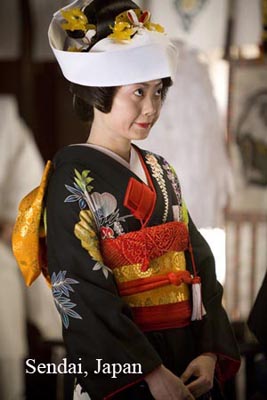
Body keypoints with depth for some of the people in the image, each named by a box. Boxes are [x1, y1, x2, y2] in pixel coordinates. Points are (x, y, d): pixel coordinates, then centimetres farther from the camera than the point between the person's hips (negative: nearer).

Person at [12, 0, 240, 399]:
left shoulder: (161, 173, 9)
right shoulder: (73, 178, -12)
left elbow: (199, 266, 5)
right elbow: (82, 293, -17)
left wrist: (210, 352, -8)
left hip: (187, 362, 6)